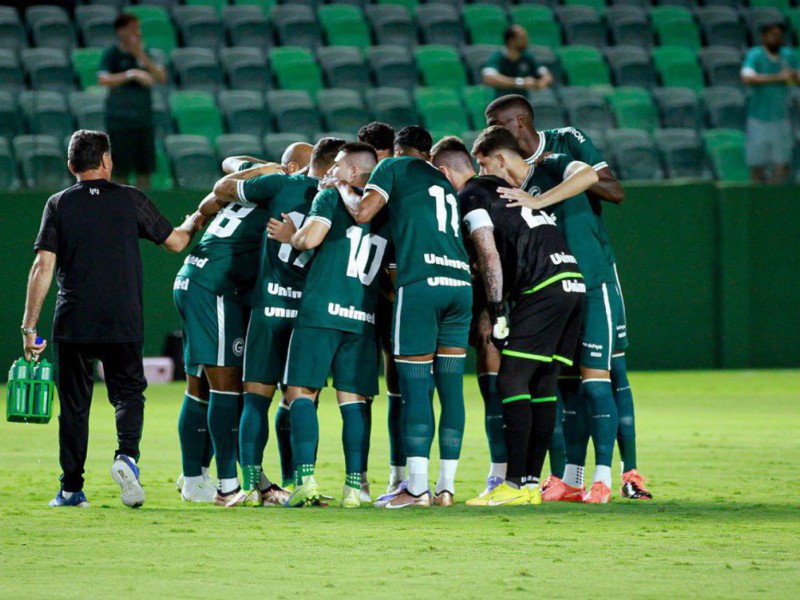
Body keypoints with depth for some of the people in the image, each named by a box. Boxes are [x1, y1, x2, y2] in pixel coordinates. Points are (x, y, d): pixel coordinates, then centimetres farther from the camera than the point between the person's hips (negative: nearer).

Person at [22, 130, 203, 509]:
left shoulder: (59, 205, 1)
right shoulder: (130, 200, 2)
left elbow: (43, 268, -5)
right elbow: (175, 242, 12)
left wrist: (29, 327, -3)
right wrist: (194, 223, 35)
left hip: (73, 322, 0)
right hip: (123, 322, 0)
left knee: (74, 405, 9)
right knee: (128, 393, 10)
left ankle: (71, 488, 8)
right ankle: (126, 456, -18)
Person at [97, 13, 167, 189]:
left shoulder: (144, 53, 8)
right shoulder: (112, 55, -7)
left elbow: (161, 77, 0)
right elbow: (103, 79, -23)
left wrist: (142, 57, -13)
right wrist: (132, 74, -31)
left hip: (144, 120, 5)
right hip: (119, 122, -5)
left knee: (144, 170, 6)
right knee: (120, 172, -1)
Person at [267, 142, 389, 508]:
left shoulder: (332, 197, 1)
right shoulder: (386, 213, 16)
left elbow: (309, 239, -13)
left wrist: (289, 235, 9)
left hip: (322, 310, -4)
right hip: (364, 317, 4)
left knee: (301, 392, -1)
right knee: (354, 400, 6)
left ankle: (306, 479, -14)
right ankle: (354, 485, -1)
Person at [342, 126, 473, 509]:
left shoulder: (394, 167, 11)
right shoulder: (445, 182, 28)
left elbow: (363, 212, 0)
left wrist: (343, 188, 20)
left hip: (420, 281, -5)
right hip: (460, 280, 5)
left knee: (415, 386, -4)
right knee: (451, 387, 6)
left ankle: (416, 487, -7)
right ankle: (446, 486, 6)